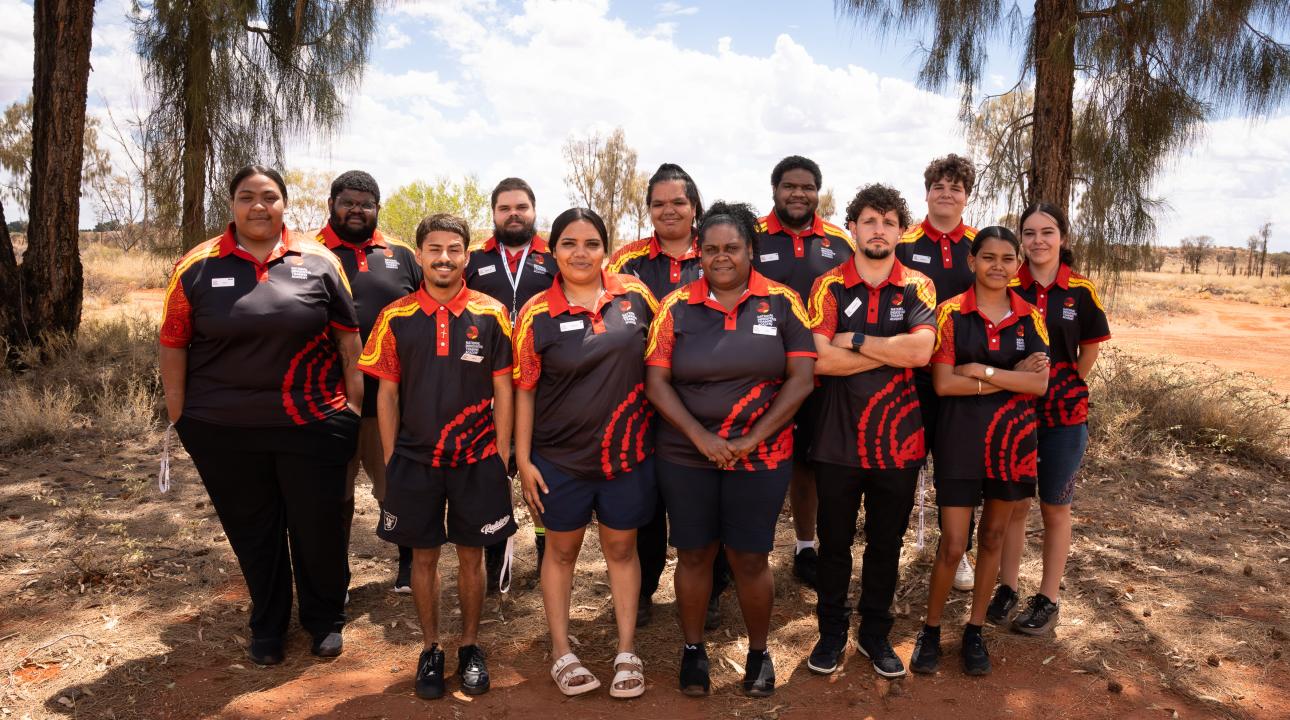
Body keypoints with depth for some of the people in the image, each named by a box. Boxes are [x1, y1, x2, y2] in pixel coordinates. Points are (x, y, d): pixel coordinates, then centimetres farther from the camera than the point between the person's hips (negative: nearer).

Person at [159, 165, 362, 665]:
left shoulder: (318, 262, -1)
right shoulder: (197, 266, 0)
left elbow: (348, 337, 3)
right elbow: (173, 346, 4)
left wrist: (354, 404, 0)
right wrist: (179, 417, 3)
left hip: (314, 423, -1)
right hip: (223, 430, 1)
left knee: (318, 525, 8)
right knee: (251, 530, 14)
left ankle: (325, 620, 31)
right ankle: (267, 626, 35)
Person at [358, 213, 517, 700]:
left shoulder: (491, 315, -3)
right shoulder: (396, 318, -1)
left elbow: (502, 391, 0)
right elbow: (387, 393, 4)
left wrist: (501, 459, -2)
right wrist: (390, 459, 2)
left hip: (477, 461, -1)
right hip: (415, 460, 1)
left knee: (471, 556, 10)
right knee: (423, 556, 11)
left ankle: (470, 646, 27)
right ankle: (430, 649, 28)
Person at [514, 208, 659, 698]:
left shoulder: (634, 295, -4)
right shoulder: (537, 314, -8)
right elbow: (524, 391, -4)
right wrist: (523, 460, -5)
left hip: (628, 453, 1)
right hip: (560, 457, -1)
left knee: (621, 549, 14)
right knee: (561, 550, 14)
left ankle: (627, 652, 28)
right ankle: (561, 653, 29)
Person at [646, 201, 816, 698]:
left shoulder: (782, 303, -1)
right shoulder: (676, 307, 0)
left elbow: (801, 378, -4)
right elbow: (656, 382, -2)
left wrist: (751, 439, -11)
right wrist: (701, 437, -13)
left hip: (762, 455, -1)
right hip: (685, 456, 1)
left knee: (750, 558, 6)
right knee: (694, 554, 10)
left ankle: (759, 652, 29)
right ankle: (693, 650, 30)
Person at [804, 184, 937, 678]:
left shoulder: (918, 287, 0)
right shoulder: (828, 286, -3)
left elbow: (922, 349, -18)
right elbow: (820, 359, -17)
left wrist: (855, 340, -15)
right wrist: (893, 351, -14)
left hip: (899, 442, 1)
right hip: (837, 439, -1)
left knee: (886, 544, 15)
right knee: (834, 542, 12)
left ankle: (876, 634, 33)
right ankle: (831, 633, 30)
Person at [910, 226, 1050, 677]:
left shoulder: (1030, 317, 3)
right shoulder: (951, 313, -6)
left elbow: (1040, 384, -6)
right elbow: (943, 383, -13)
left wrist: (982, 371, -16)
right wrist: (1012, 376, -14)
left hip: (1013, 437, 3)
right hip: (961, 438, -3)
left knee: (993, 537, 13)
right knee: (952, 546, -1)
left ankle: (974, 630, 28)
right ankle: (931, 629, 19)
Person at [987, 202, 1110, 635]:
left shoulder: (1081, 292, -4)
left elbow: (1090, 350, 7)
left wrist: (1065, 388, 6)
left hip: (1064, 415, 0)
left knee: (1055, 508, 10)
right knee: (1014, 504, 11)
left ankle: (1047, 600, 22)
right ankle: (1006, 590, 25)